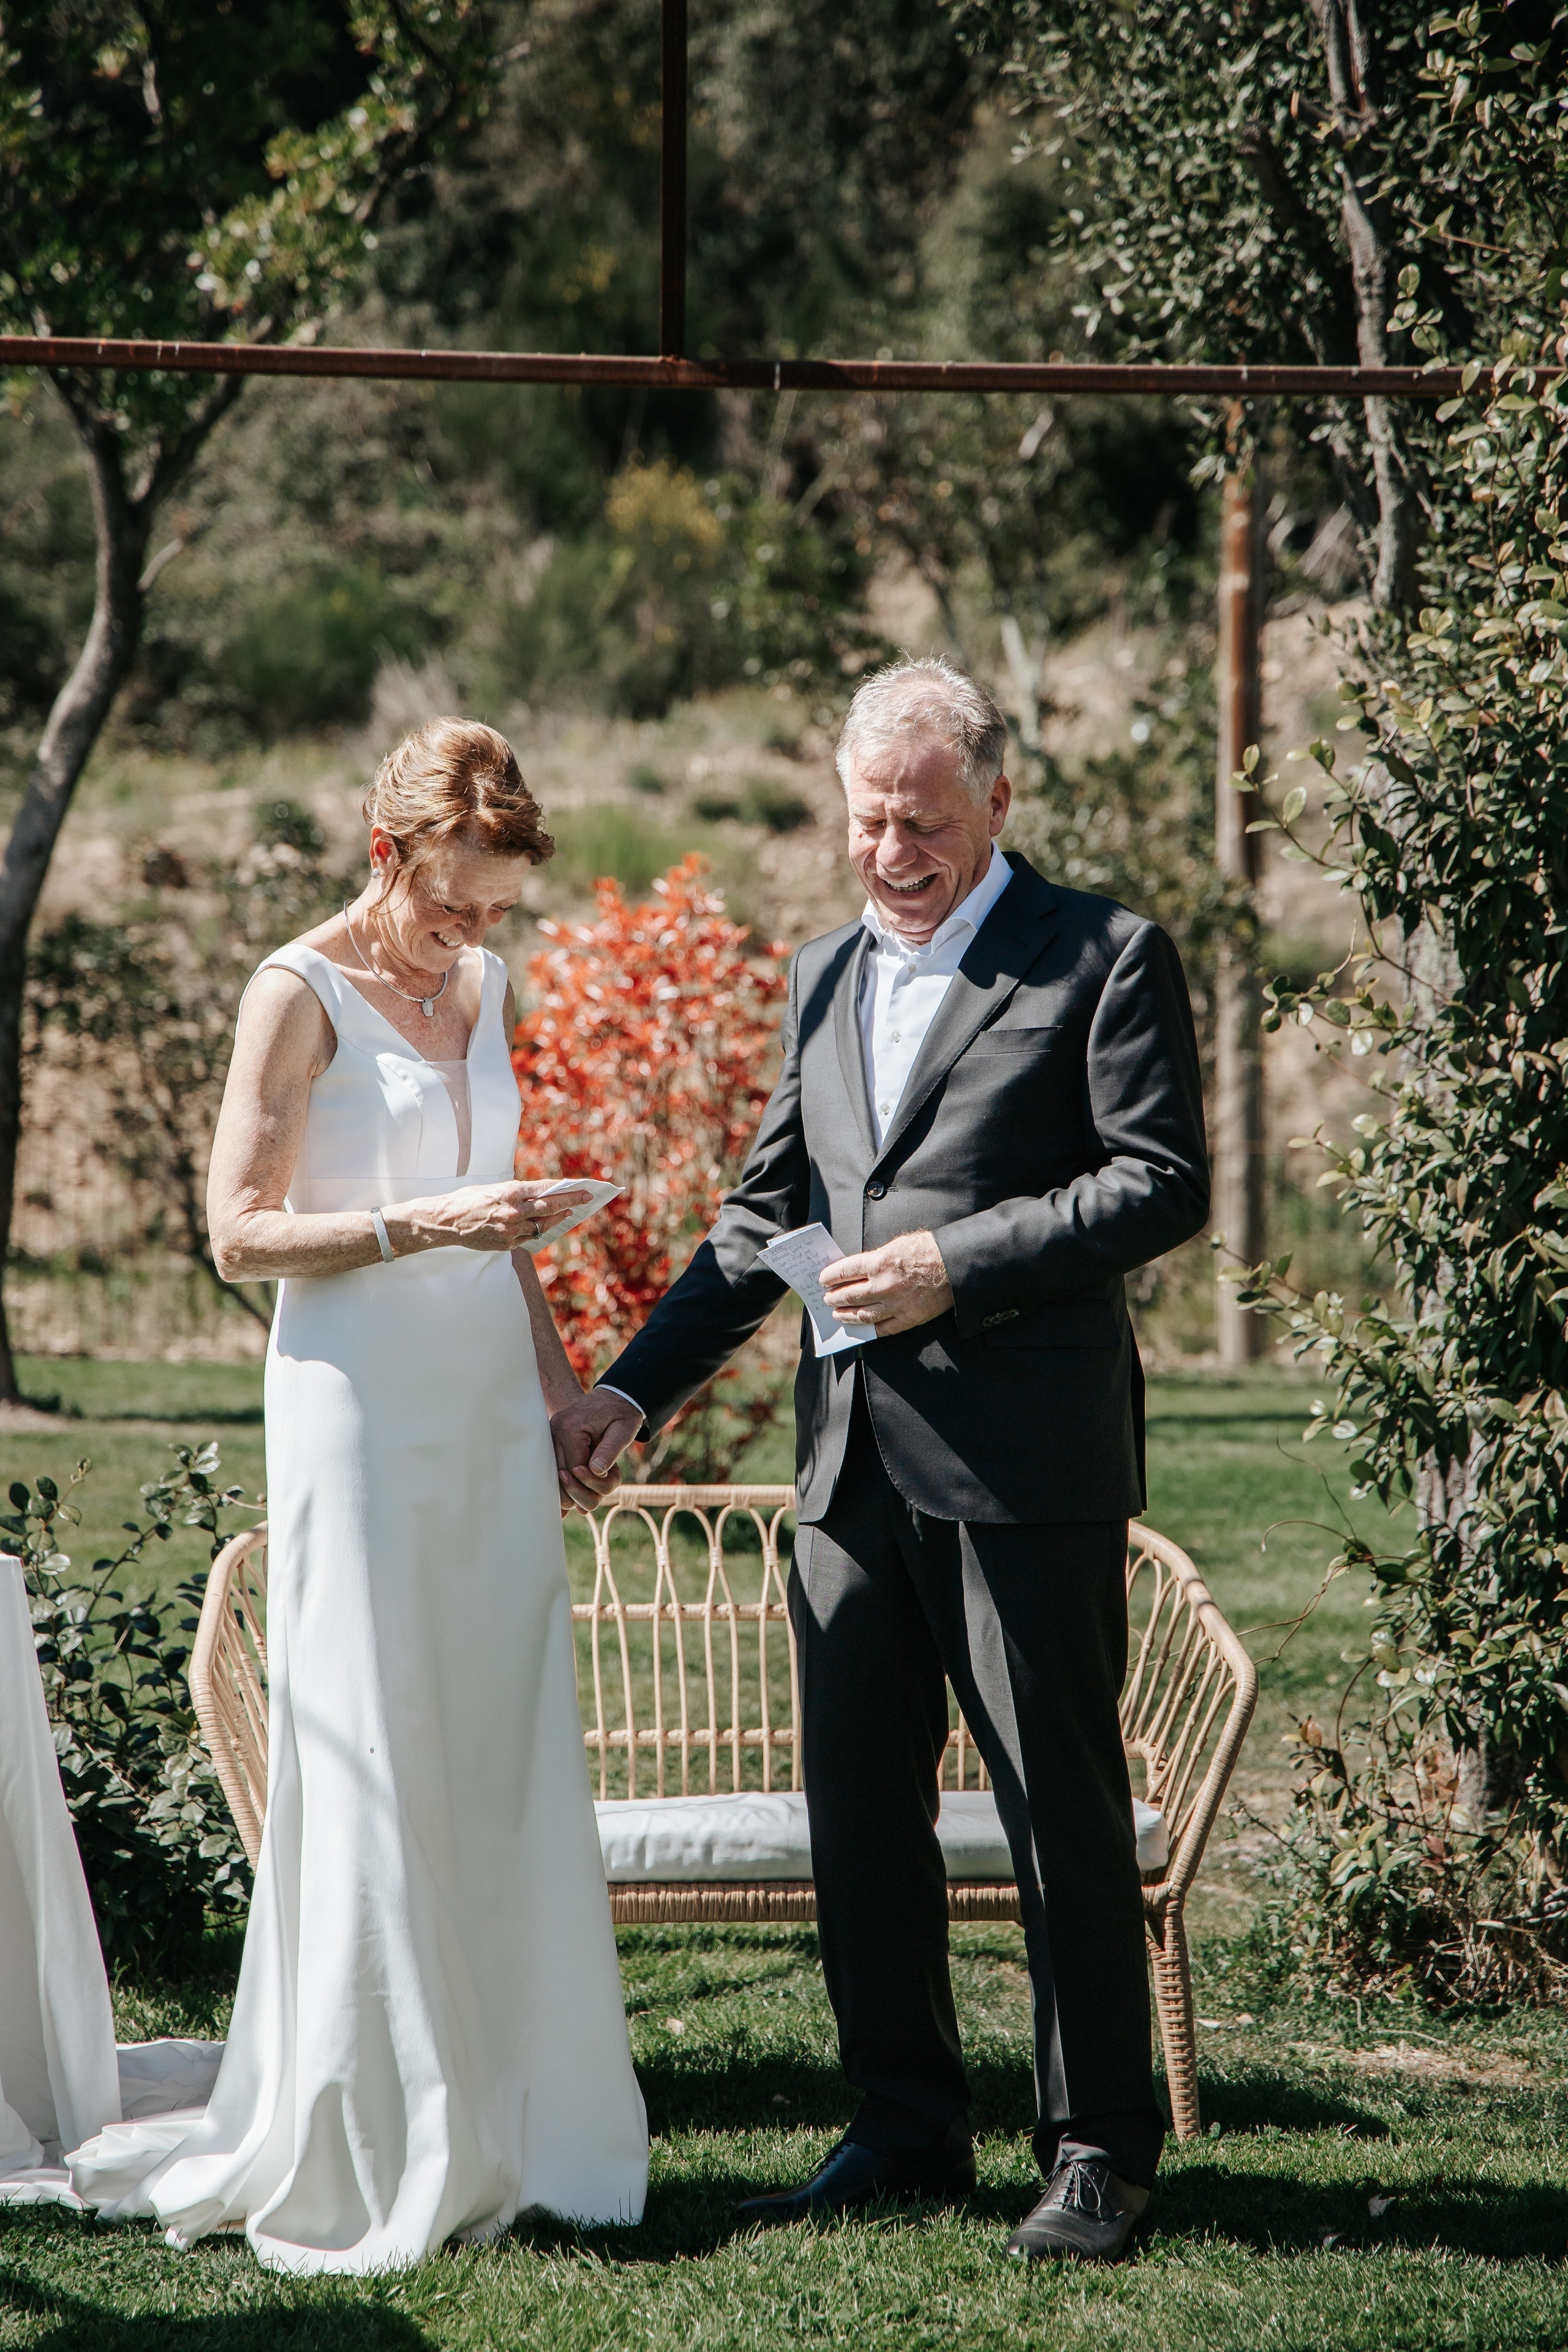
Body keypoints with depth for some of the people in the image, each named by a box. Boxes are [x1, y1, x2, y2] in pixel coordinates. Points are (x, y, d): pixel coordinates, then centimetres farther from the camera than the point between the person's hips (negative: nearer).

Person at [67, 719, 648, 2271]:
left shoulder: (481, 987, 14)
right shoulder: (303, 995, -6)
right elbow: (239, 1234, -9)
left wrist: (555, 1377, 19)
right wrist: (419, 1226, -20)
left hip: (489, 1405, 7)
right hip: (361, 1403, -7)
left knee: (507, 1762, 5)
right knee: (377, 1769, -5)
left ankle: (504, 2124, 13)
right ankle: (366, 2156, 2)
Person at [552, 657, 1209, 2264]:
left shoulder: (1104, 958, -2)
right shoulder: (823, 978, 18)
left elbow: (1163, 1184, -9)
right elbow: (765, 1215, 21)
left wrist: (957, 1267, -16)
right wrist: (634, 1388, 13)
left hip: (1025, 1459, -6)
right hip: (854, 1457, 6)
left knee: (1063, 1814, 0)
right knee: (857, 1812, 10)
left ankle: (1099, 2149, 10)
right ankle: (907, 2130, 22)